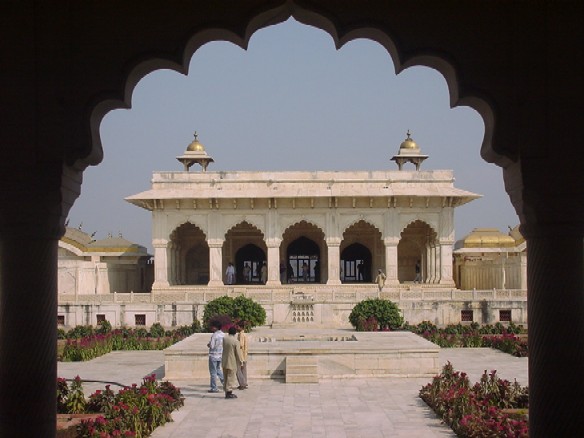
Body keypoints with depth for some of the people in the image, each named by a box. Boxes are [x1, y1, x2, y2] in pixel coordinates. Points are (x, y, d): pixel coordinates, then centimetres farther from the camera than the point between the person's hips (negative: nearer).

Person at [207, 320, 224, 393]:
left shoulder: (214, 335, -18)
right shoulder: (222, 334, 5)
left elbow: (211, 346, -19)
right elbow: (224, 344, 11)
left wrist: (208, 345, 1)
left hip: (213, 355, -7)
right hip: (220, 355, 7)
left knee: (213, 372, 1)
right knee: (218, 369, 24)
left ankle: (214, 388, 4)